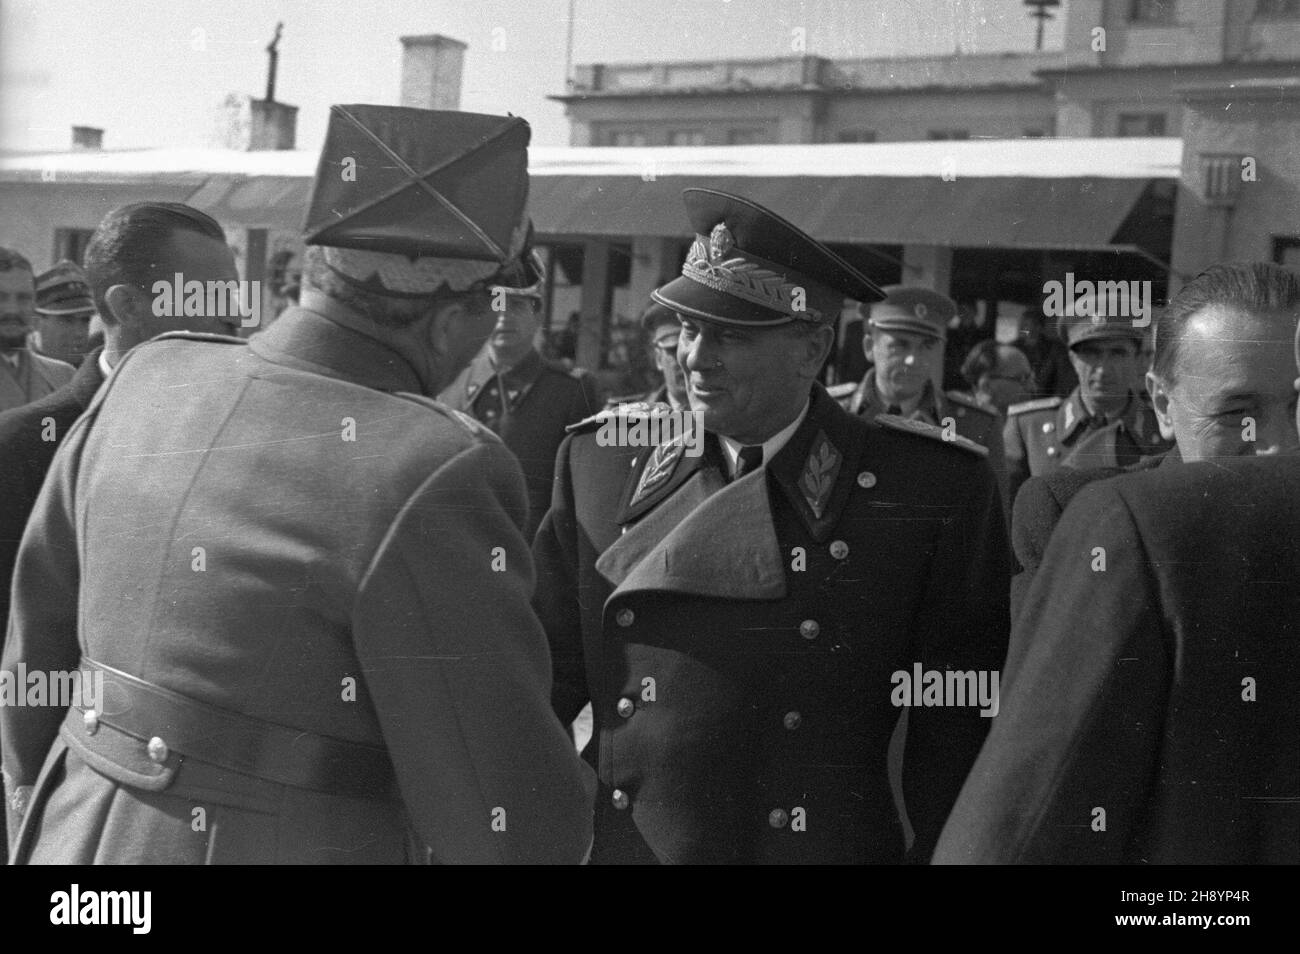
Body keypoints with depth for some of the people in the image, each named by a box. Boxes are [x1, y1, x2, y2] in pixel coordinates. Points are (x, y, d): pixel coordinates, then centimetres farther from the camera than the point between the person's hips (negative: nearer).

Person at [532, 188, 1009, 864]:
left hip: (824, 843, -2)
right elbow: (543, 675, 2)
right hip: (615, 839, 3)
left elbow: (958, 739, -5)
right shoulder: (598, 462, -1)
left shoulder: (937, 491, -9)